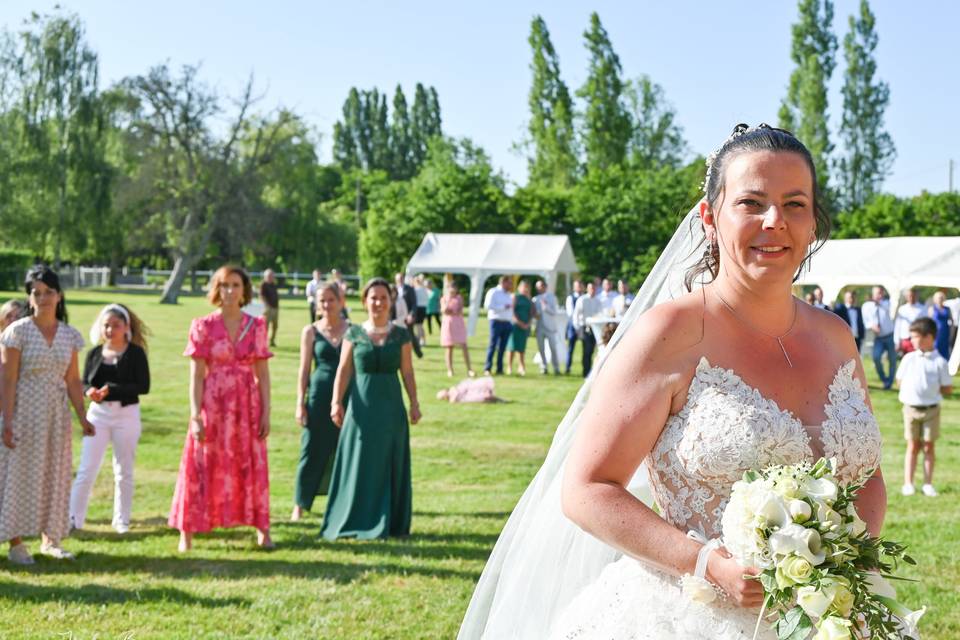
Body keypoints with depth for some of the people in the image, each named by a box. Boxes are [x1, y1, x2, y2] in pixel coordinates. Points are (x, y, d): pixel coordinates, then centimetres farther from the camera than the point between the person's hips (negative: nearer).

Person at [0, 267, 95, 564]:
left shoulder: (70, 336, 5)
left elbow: (73, 381, 9)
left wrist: (82, 417, 3)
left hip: (56, 415, 4)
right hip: (24, 412, -4)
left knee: (55, 474, 9)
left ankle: (49, 539, 20)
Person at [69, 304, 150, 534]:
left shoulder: (135, 353, -7)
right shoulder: (94, 353, 3)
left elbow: (143, 386, -13)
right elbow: (84, 383, 7)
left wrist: (111, 389, -23)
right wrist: (90, 391, -17)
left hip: (126, 414, -2)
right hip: (98, 413, 2)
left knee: (124, 471, 10)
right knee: (87, 468, -2)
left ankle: (122, 520, 21)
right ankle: (74, 518, 3)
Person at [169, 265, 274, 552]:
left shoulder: (256, 326, 5)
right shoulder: (204, 327, -1)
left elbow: (263, 374, 6)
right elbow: (196, 375, -4)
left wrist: (266, 412, -1)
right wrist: (195, 416, -11)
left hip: (247, 405, 2)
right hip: (213, 404, -2)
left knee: (252, 466, 6)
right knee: (202, 467, 2)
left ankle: (262, 530, 15)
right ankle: (187, 532, 9)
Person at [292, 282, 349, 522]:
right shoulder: (310, 331, 3)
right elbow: (304, 369, 4)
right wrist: (301, 403, -1)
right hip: (320, 396, -1)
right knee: (312, 451, 2)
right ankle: (299, 506, 10)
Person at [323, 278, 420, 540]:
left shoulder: (401, 335, 5)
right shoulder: (354, 334, 3)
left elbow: (407, 372, 7)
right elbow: (344, 370, 0)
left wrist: (414, 403, 2)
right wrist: (336, 402, -9)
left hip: (391, 407, 1)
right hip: (362, 407, -1)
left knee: (389, 466, 5)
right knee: (358, 465, 2)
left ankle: (388, 523, 14)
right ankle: (355, 521, 11)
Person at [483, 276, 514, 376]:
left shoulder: (509, 295, 20)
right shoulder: (494, 292, -2)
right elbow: (488, 305, -14)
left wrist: (512, 322, 14)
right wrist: (503, 307, -14)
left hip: (507, 322, 6)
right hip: (497, 321, -6)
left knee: (502, 347, 5)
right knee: (493, 344, -8)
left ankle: (499, 369, 7)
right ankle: (487, 368, -7)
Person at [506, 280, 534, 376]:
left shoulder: (528, 299, 15)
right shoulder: (515, 297, 0)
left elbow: (532, 312, 10)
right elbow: (512, 312, -8)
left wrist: (528, 323, -6)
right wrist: (520, 323, -14)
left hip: (525, 326, 4)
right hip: (516, 325, -4)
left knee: (522, 347, 6)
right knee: (513, 347, -5)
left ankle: (522, 367, 9)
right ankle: (509, 367, -4)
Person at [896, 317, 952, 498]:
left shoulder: (939, 362, -7)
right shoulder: (909, 359, 0)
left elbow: (948, 389, -3)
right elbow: (899, 381, 8)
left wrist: (932, 390, -7)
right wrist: (912, 388, -2)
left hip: (931, 409, -1)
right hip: (911, 408, 1)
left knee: (929, 446, 6)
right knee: (913, 446, 7)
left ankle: (928, 484, 12)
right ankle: (908, 483, 9)